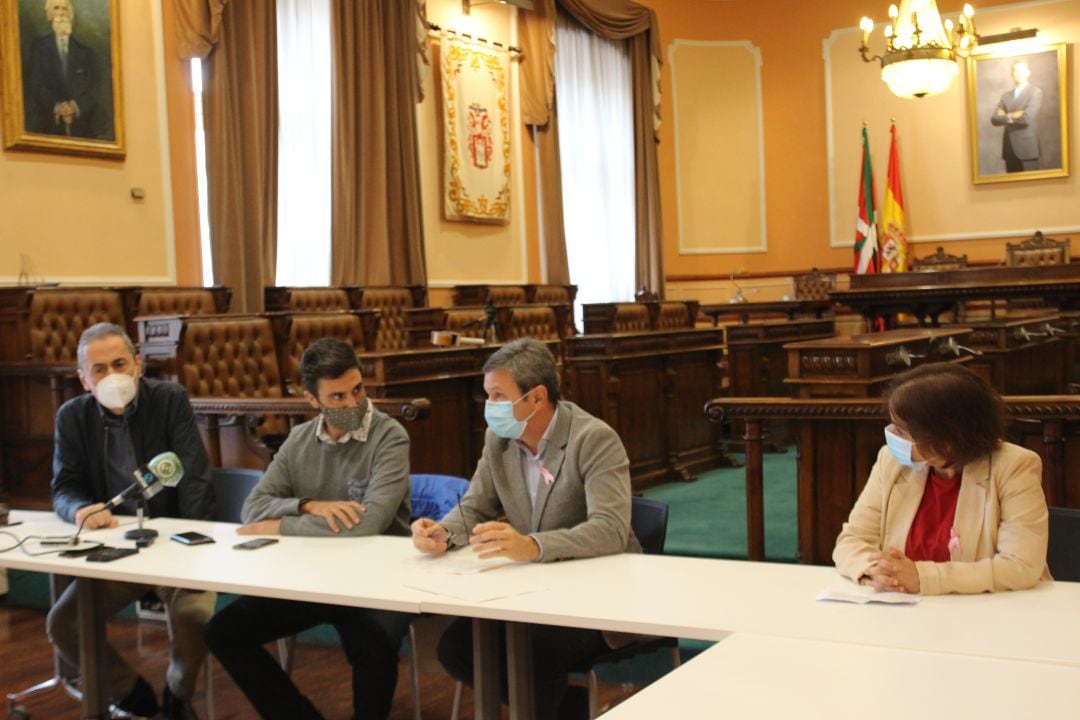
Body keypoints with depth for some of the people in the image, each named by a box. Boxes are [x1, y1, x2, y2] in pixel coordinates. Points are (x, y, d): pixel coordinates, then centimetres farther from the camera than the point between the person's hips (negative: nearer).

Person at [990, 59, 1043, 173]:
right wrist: (1011, 116, -11)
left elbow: (1027, 118, -14)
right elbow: (994, 119, 5)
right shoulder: (1006, 95, 16)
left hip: (1027, 148, -5)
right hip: (1009, 149, 5)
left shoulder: (1035, 92, -1)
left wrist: (1005, 117, -2)